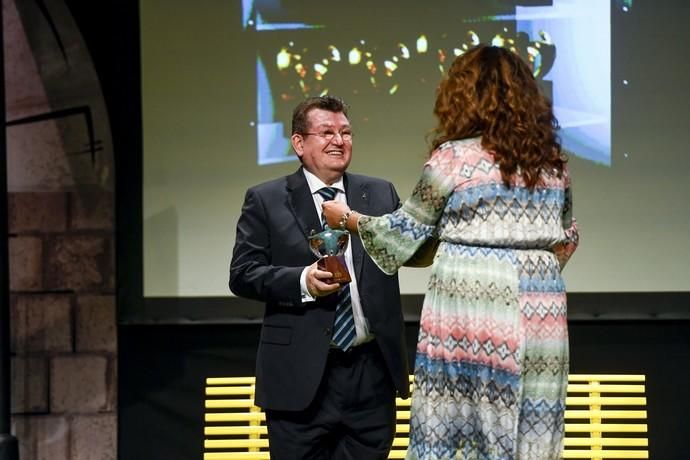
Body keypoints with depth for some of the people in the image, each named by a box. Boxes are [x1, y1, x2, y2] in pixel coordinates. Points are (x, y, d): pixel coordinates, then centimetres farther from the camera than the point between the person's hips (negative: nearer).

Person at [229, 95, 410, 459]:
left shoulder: (381, 195, 13)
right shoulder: (265, 201, 3)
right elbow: (242, 274, -2)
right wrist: (302, 281, -17)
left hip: (372, 373, 3)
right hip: (301, 376, -3)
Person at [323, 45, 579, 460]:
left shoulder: (454, 157, -5)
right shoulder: (552, 160, 8)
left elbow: (409, 229, 4)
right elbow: (566, 239, 17)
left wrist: (347, 217, 19)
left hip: (472, 309, -4)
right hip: (538, 311, 4)